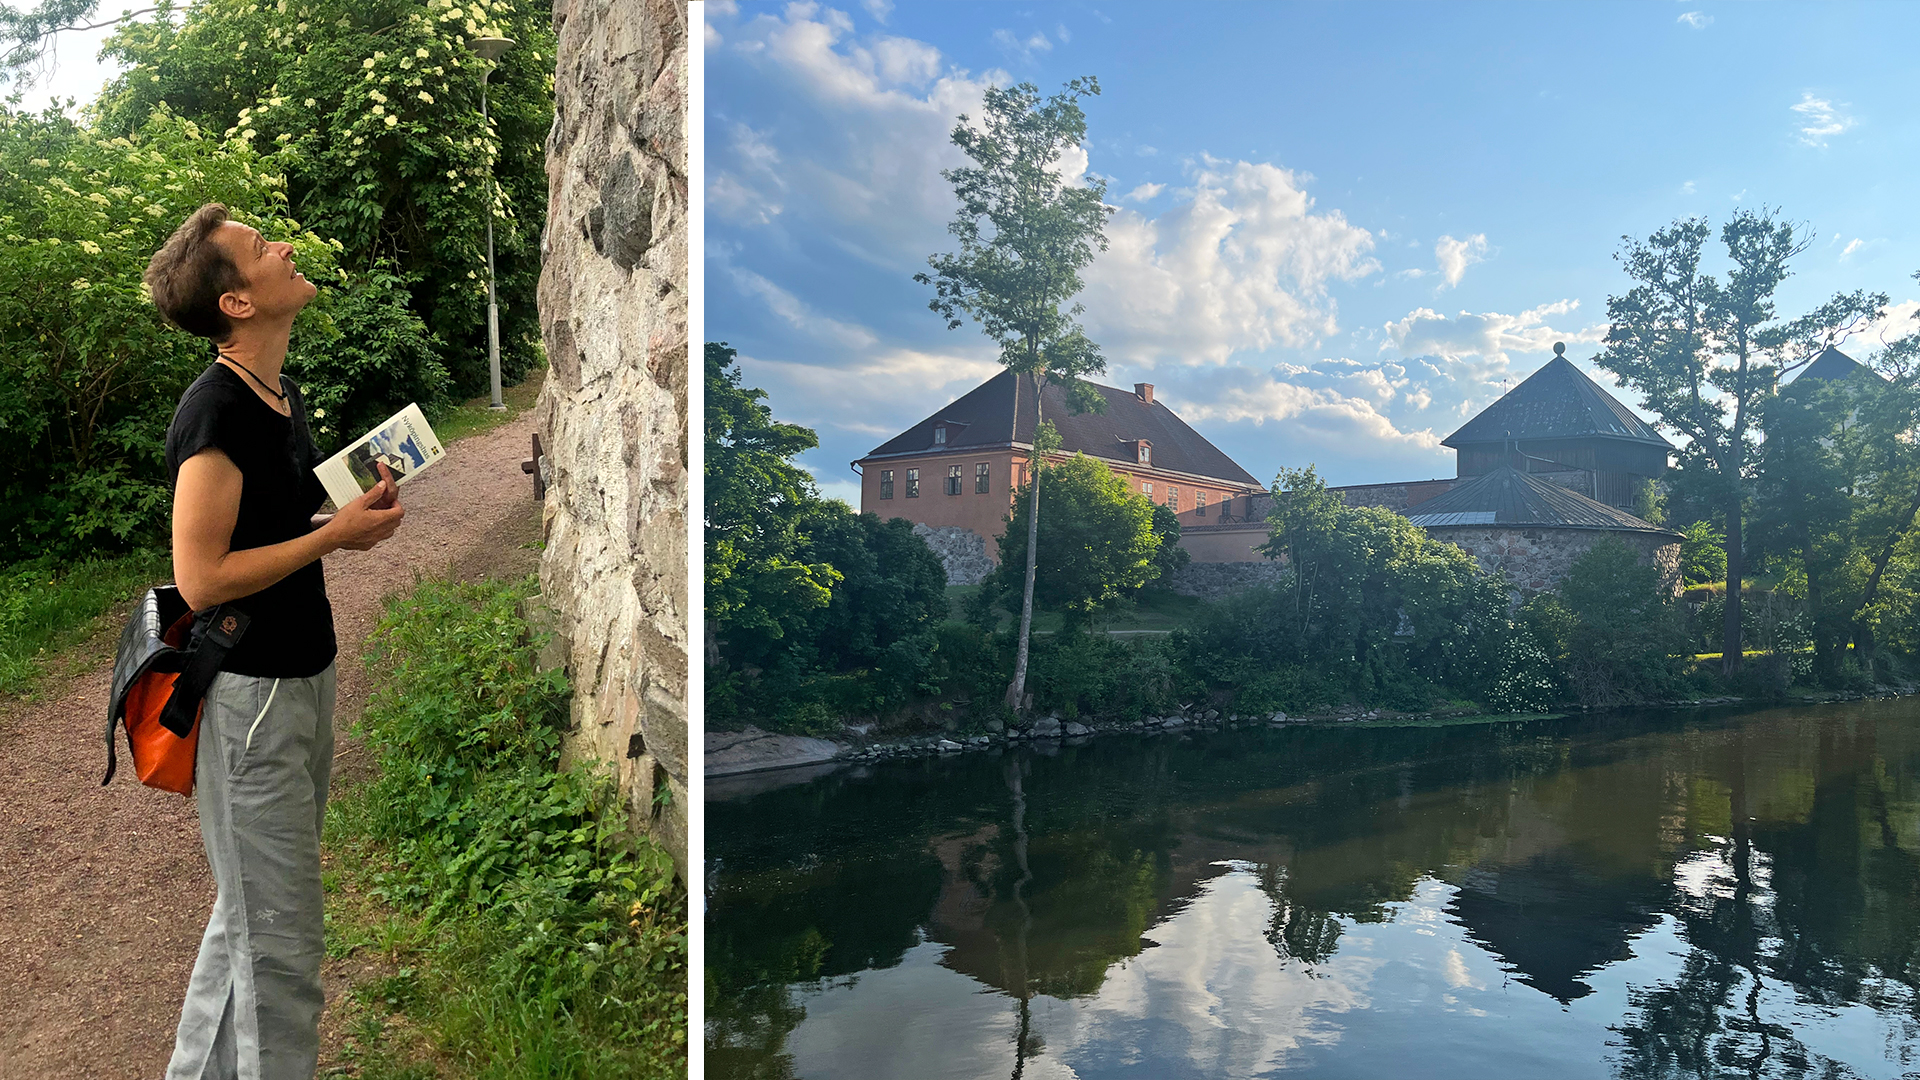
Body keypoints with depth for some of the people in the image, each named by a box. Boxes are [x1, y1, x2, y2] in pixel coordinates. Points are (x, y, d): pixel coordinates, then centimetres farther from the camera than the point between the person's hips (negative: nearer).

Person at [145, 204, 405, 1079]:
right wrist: (335, 534, -18)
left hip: (302, 675, 10)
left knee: (248, 914, 23)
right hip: (248, 694, -9)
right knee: (279, 941, 2)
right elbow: (201, 579, -23)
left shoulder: (284, 398, 9)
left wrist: (360, 509, 2)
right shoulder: (215, 413, -20)